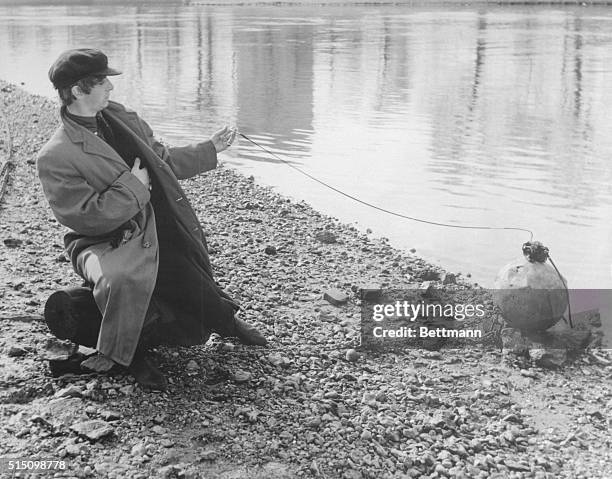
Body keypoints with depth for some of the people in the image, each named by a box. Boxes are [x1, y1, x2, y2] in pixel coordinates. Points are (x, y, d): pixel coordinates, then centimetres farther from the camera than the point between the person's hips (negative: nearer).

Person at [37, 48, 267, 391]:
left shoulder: (120, 118, 7)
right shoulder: (55, 157, -16)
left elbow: (163, 161, 20)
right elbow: (86, 217, -22)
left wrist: (210, 149, 19)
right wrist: (134, 186, -18)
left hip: (160, 233, 6)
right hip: (108, 243, -6)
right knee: (119, 279, -38)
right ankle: (129, 353, -11)